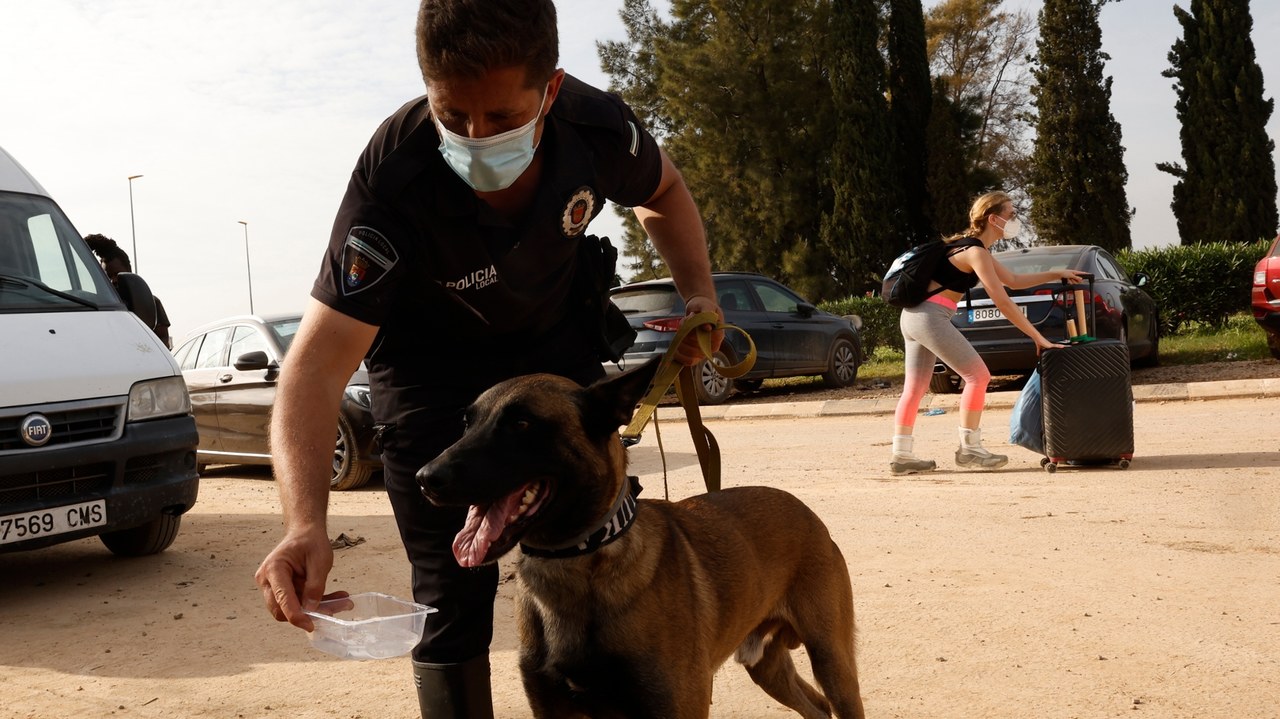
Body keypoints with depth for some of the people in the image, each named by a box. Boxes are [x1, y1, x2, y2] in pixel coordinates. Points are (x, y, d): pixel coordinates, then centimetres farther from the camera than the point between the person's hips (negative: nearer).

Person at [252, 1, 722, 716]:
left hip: (556, 346, 3)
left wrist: (700, 294, -12)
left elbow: (662, 190, 1)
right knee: (453, 595, -6)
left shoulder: (598, 128, -26)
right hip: (434, 371, -3)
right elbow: (322, 356, -44)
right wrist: (305, 524, -58)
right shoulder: (393, 178, -37)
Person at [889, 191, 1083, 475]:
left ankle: (902, 455, 11)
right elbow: (1003, 303, -15)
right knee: (978, 375, -6)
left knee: (915, 386, 10)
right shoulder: (976, 252, -12)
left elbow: (1013, 280, 28)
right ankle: (969, 449, 1)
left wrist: (1056, 274, 24)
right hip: (931, 317, -10)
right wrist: (1038, 338, -12)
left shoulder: (973, 247, 18)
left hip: (913, 315, 10)